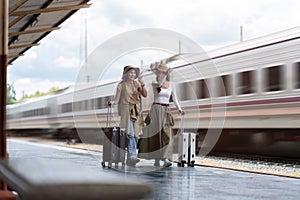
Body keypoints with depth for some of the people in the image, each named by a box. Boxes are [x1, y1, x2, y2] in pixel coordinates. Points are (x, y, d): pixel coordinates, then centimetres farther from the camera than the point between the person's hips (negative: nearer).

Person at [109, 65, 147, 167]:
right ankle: (132, 155, -27)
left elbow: (145, 95, 4)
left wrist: (142, 85, -9)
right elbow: (117, 99, -2)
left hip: (136, 112, 5)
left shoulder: (136, 84, 14)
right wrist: (112, 102, -23)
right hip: (126, 111, -5)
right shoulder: (121, 85, 2)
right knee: (130, 134, -20)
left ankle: (129, 158, 8)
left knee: (135, 135, 2)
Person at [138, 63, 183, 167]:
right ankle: (156, 159, -1)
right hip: (156, 110, -2)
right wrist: (166, 74, -36)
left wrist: (179, 109, -11)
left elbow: (174, 99, 5)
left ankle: (166, 159, -15)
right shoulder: (154, 84, 0)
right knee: (157, 134, -7)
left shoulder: (171, 85, 7)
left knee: (166, 135, -9)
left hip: (166, 111, 2)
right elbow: (159, 85, -23)